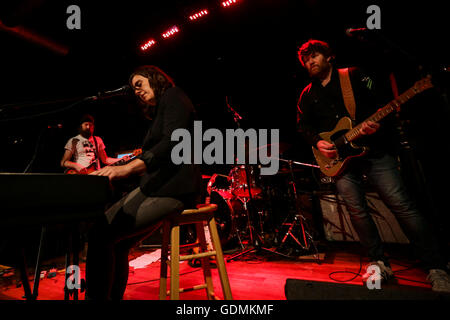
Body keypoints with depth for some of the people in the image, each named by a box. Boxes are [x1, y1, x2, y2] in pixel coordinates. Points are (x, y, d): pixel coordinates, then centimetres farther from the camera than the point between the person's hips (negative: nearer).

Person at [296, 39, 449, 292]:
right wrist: (317, 142, -7)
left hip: (374, 150, -3)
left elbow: (382, 103, 1)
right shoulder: (307, 95, 15)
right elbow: (303, 125, 12)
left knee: (402, 205, -8)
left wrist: (377, 123, -20)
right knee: (357, 211, -1)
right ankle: (380, 264, 16)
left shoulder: (355, 76, 7)